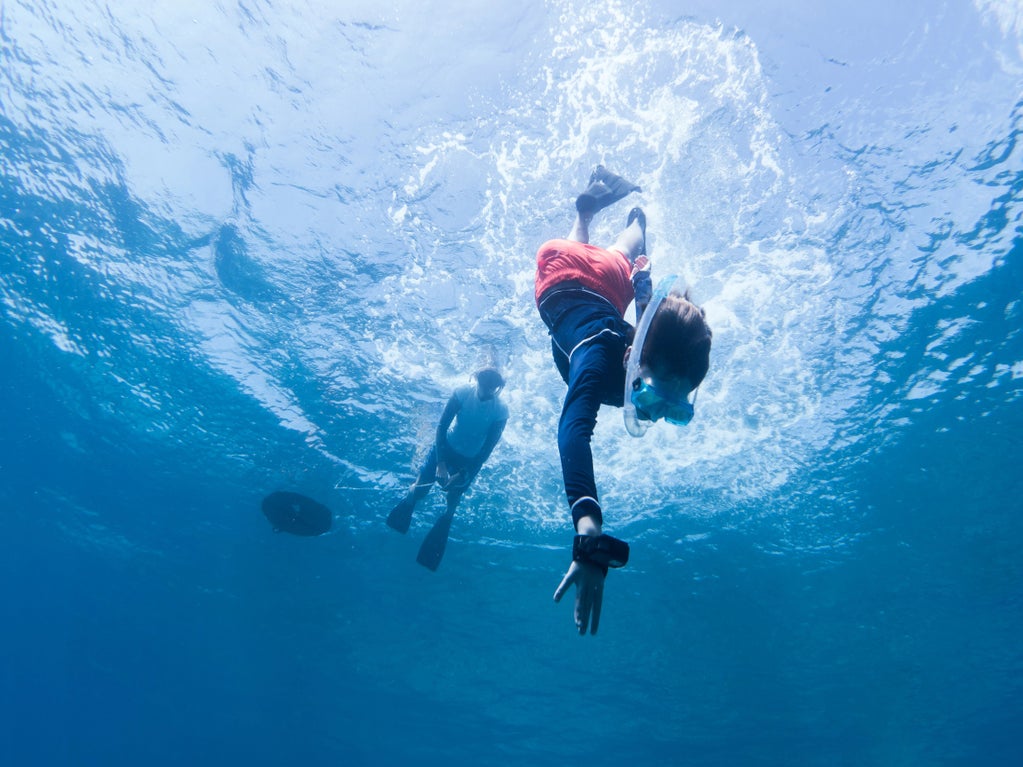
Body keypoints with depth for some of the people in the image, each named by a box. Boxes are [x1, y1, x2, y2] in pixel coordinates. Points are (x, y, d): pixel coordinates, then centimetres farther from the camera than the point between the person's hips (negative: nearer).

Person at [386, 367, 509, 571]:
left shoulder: (501, 411, -23)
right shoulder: (463, 393, -23)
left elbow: (488, 448, -18)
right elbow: (441, 426, -19)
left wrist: (463, 474, -22)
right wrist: (441, 463, -26)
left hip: (470, 460, 0)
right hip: (446, 446, 0)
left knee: (453, 502, 4)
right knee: (420, 489, -2)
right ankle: (409, 500, 33)